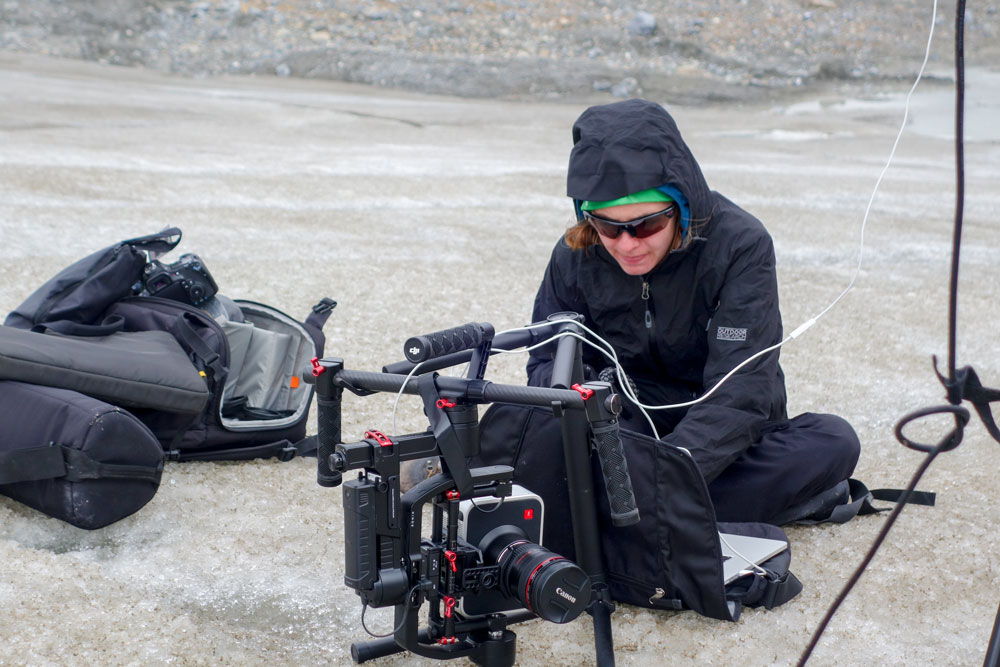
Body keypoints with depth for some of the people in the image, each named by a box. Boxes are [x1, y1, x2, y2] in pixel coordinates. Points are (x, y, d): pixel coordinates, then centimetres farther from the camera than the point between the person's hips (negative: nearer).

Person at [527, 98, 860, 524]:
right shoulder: (576, 256, -9)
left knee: (833, 442, -30)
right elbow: (544, 364, -1)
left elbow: (740, 396, -27)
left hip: (723, 447, -1)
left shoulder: (741, 245, -20)